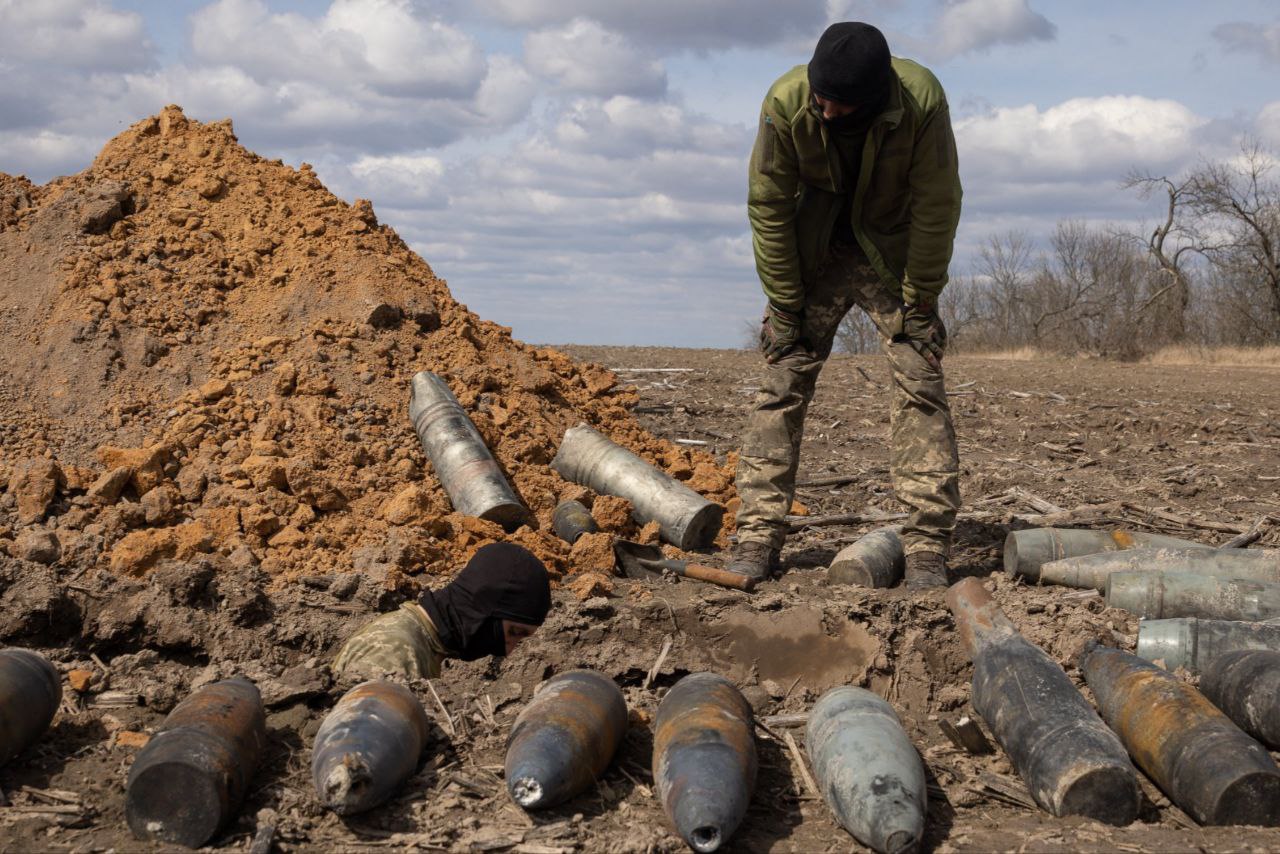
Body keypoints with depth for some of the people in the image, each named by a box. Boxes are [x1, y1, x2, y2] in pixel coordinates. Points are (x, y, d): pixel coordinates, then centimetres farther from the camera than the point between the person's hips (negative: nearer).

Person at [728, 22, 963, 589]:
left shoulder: (922, 100, -27)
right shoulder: (786, 102, -24)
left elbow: (937, 207, -17)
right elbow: (768, 206, -14)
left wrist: (919, 304, -15)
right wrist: (785, 306, -12)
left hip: (894, 253, -1)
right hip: (815, 253, 1)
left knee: (920, 383, -10)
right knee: (783, 379, -6)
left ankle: (927, 547, -7)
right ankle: (758, 538, -1)